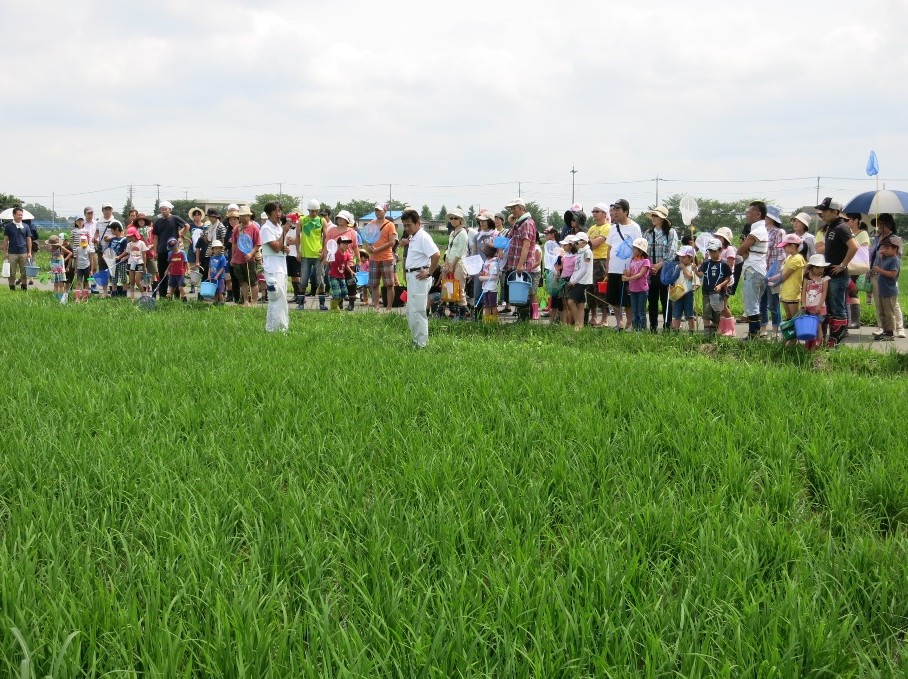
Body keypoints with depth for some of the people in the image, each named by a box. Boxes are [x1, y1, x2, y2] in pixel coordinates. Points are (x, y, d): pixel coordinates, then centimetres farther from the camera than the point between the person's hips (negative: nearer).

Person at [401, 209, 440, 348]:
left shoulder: (423, 237, -16)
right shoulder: (412, 238, 15)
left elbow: (436, 255, -26)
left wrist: (428, 273, -21)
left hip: (419, 277, -10)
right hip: (411, 276, 10)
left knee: (418, 312, -8)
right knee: (410, 312, 15)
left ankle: (421, 344, -5)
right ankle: (416, 340, 23)